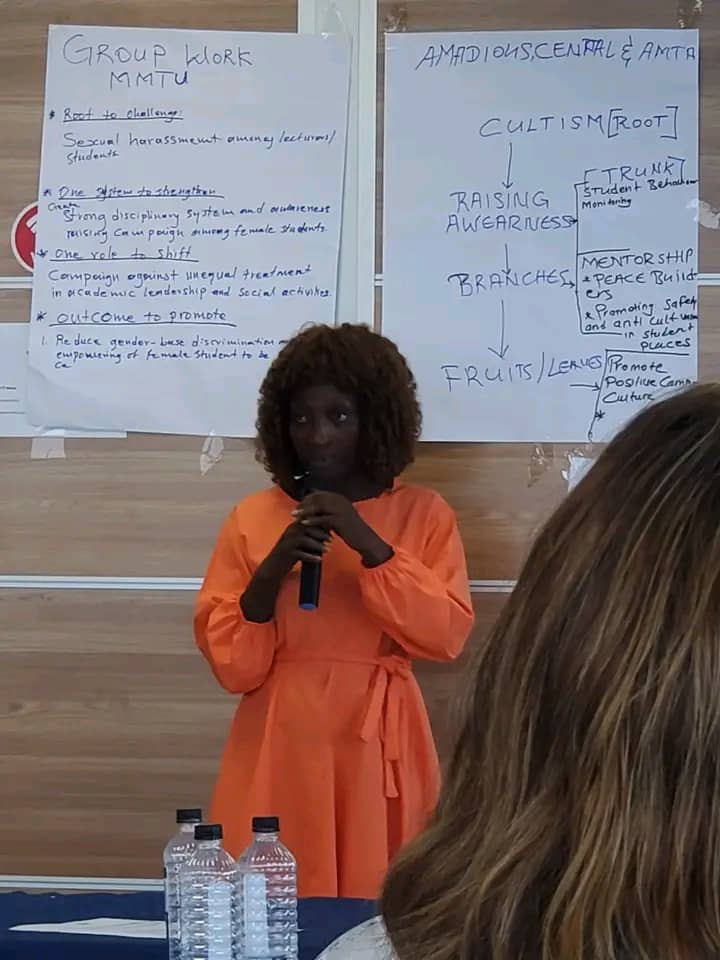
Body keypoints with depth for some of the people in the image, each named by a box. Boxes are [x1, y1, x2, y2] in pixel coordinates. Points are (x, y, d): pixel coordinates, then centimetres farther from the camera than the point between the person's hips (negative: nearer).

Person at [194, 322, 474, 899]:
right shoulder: (253, 517, 4)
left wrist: (369, 544, -16)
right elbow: (233, 666, 0)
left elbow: (447, 636, -9)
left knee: (377, 908, 1)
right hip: (279, 746, 1)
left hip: (376, 746, 0)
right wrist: (274, 568, -15)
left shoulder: (424, 514, 4)